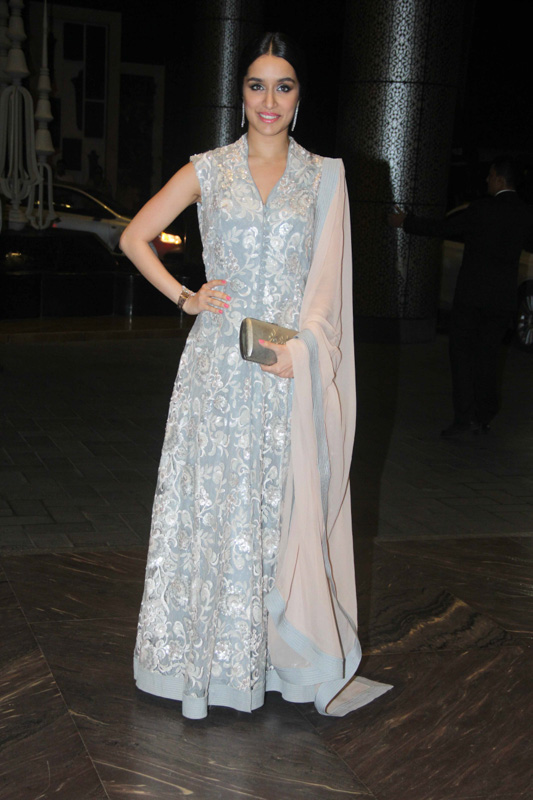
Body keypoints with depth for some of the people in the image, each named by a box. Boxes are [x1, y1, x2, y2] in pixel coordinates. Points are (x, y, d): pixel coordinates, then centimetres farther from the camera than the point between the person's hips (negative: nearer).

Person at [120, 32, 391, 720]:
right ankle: (210, 653, 17)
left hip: (290, 368, 0)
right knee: (213, 499, 4)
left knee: (285, 505, 3)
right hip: (219, 363, 0)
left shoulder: (323, 176, 8)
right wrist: (184, 298, 0)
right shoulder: (209, 170, 7)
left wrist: (301, 346, -11)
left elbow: (327, 279, 3)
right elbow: (134, 237, 11)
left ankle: (287, 653, 16)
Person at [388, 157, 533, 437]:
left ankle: (464, 416, -8)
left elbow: (443, 228, -6)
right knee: (487, 355, 13)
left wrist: (406, 222, 5)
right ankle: (483, 417, 16)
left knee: (462, 352, 1)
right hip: (503, 297, 5)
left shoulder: (483, 208, -12)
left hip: (472, 294, -4)